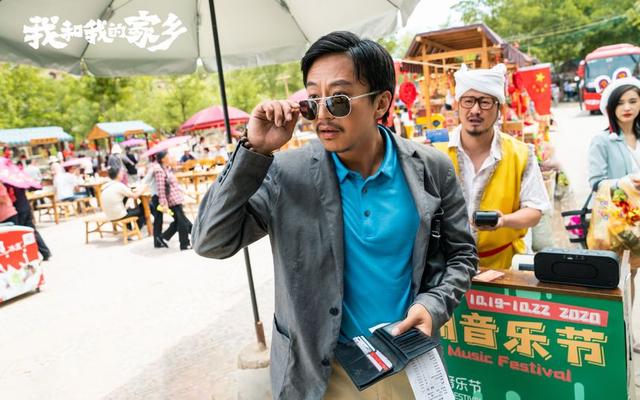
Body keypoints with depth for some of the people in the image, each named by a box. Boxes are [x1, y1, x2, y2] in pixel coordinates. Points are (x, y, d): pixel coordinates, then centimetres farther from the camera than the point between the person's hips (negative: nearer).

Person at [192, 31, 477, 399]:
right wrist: (255, 152, -23)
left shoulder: (432, 169, -8)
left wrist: (434, 306, -15)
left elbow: (461, 252, 3)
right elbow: (210, 242, -15)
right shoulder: (287, 173, -13)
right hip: (321, 370, 0)